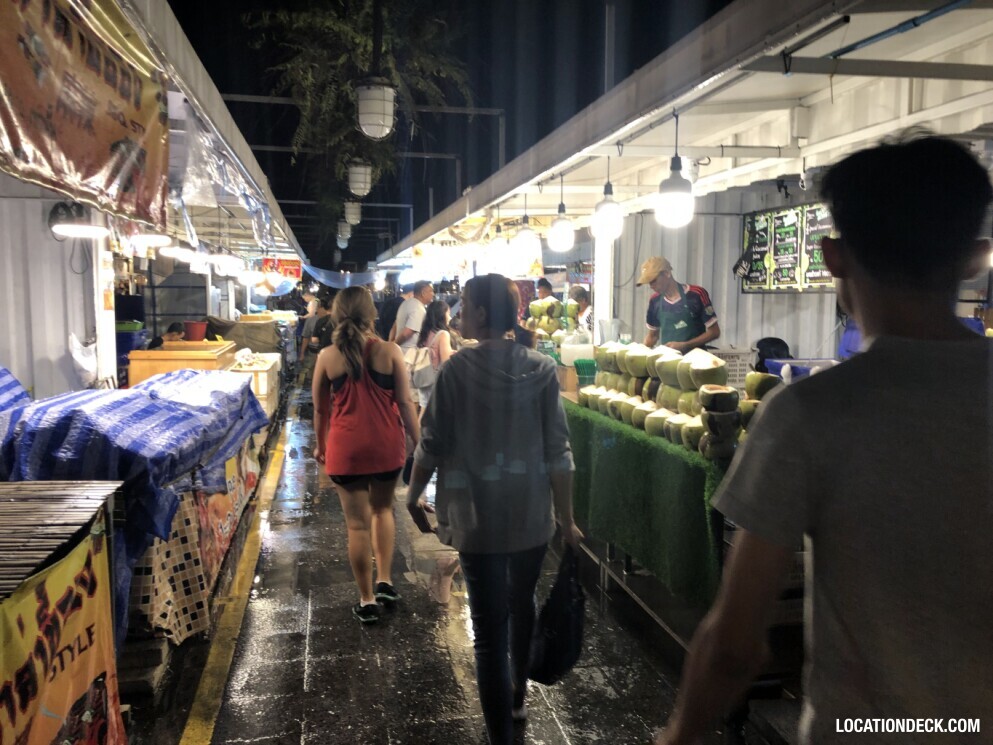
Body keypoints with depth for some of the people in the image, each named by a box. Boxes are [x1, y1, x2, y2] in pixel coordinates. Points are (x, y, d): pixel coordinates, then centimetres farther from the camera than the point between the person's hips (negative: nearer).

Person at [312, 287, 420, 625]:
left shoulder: (327, 357, -5)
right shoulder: (389, 352, -8)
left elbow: (320, 408, 4)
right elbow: (405, 403, -7)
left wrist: (320, 445, 19)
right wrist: (419, 443, 3)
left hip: (345, 449, -1)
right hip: (386, 446, 1)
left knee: (357, 524, 8)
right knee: (382, 509, 25)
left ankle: (367, 600, 18)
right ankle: (384, 581, 24)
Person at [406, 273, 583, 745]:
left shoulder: (457, 369, -12)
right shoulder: (542, 369, -5)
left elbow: (433, 443, -7)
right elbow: (558, 451, -5)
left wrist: (415, 495, 10)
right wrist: (567, 519, 3)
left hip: (478, 516, -3)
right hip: (532, 513, 4)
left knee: (490, 629, 5)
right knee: (522, 605, 26)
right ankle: (517, 697, 48)